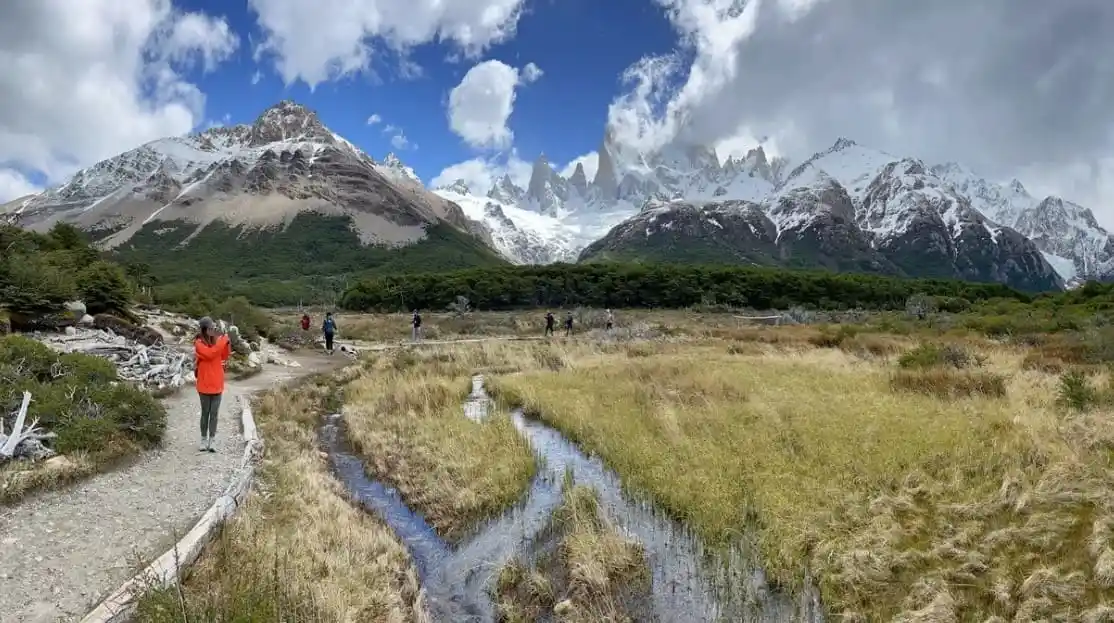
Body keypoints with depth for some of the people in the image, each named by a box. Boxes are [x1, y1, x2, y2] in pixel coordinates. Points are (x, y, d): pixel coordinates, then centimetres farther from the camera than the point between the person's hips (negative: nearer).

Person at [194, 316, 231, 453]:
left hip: (217, 384, 4)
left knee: (214, 414, 4)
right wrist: (223, 341, -23)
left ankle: (211, 442, 8)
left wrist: (227, 344, -8)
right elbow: (210, 354, -25)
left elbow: (224, 357, 6)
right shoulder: (199, 343, -9)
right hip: (204, 384, -4)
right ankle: (204, 441, 17)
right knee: (205, 413, 6)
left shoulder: (217, 341, 5)